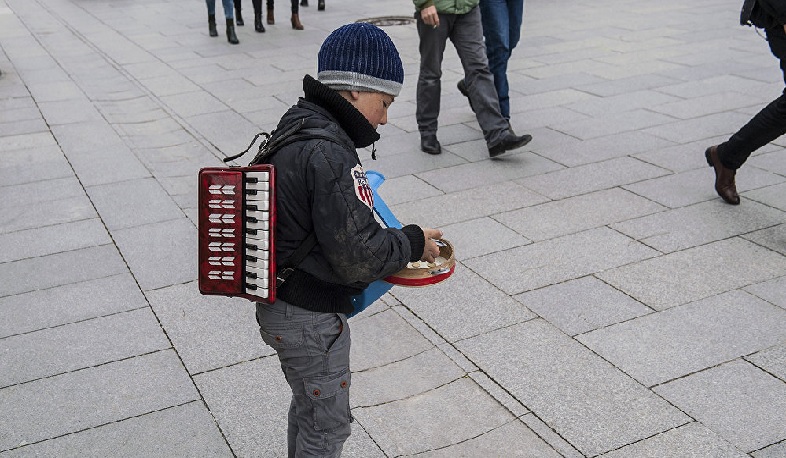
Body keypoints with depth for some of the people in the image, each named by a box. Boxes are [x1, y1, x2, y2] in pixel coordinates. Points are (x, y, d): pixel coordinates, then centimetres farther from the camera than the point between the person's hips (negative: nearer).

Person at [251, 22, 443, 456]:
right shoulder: (328, 154, -27)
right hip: (311, 319, -9)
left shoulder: (294, 129, 3)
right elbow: (358, 256, -27)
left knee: (308, 406, 28)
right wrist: (413, 242, -10)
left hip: (280, 303, 9)